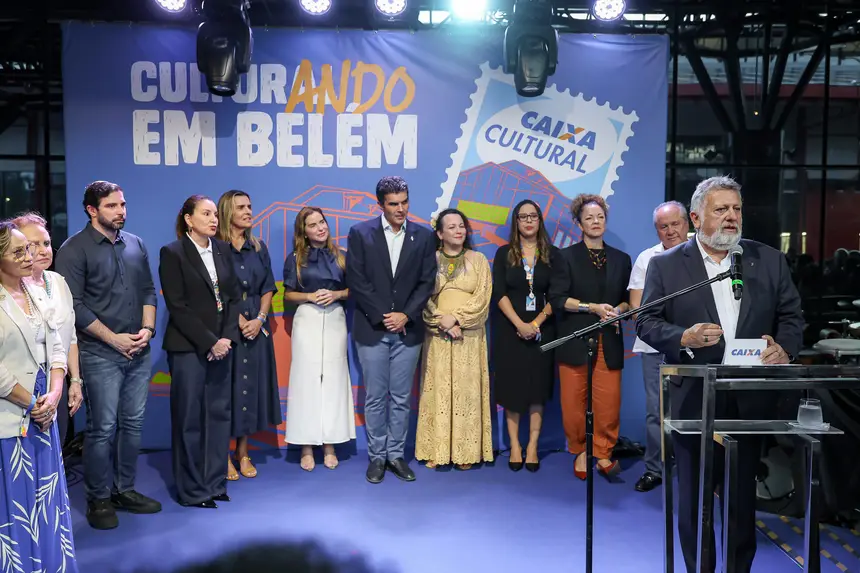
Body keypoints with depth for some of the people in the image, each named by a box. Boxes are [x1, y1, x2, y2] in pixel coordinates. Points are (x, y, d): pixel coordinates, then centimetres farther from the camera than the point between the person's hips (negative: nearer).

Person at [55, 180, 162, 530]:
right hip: (100, 355, -5)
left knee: (133, 424, 11)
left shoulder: (135, 244, 10)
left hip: (138, 353, 5)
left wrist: (147, 328, -3)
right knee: (103, 429, 0)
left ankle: (125, 490, 25)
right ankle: (98, 500, 15)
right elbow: (74, 305, -11)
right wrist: (115, 339, -12)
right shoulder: (75, 249, -6)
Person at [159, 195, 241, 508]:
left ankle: (215, 483, 20)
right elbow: (177, 307, -10)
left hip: (221, 345, 5)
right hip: (188, 348, -5)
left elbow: (234, 296, 8)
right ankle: (192, 490, 15)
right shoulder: (172, 253, -5)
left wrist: (227, 337, -5)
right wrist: (209, 342, -13)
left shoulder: (223, 250, 10)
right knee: (189, 417, 3)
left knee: (219, 413, 8)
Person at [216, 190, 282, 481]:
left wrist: (259, 319, -5)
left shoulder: (259, 248, 10)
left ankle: (243, 452, 21)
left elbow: (268, 288, 9)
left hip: (256, 328, 5)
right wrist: (237, 319, -13)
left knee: (250, 386, 8)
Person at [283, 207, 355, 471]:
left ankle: (329, 445, 10)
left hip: (335, 320, 2)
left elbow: (353, 289, 10)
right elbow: (288, 295, 6)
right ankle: (307, 447, 6)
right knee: (306, 377, -2)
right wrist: (309, 296, -11)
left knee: (334, 378, 2)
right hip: (307, 320, -1)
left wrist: (337, 294, -9)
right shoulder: (295, 258, 3)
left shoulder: (340, 256, 7)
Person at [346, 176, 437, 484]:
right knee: (375, 397, 6)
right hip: (372, 329, -1)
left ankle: (396, 455, 20)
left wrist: (405, 315, -10)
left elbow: (427, 282, 1)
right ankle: (377, 456, 18)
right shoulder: (360, 233, -1)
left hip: (407, 329, 2)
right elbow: (356, 281, -5)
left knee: (401, 398, 8)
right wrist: (381, 316, -10)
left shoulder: (423, 236, 4)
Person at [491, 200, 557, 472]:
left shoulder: (553, 255, 4)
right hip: (510, 329, 0)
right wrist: (520, 324, -14)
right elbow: (499, 293, -5)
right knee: (511, 387, 2)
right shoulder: (504, 253, 3)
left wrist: (536, 323, -13)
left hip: (541, 329, 0)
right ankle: (514, 446, 10)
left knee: (537, 387, 2)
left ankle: (532, 447, 9)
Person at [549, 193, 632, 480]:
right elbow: (557, 298, -4)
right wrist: (592, 308, -13)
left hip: (609, 341, 2)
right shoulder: (567, 257, 4)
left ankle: (603, 453, 10)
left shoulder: (621, 259, 14)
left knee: (609, 401, -4)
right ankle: (580, 451, 16)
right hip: (575, 340, -2)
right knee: (574, 400, 0)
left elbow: (628, 299, 16)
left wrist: (617, 310, -6)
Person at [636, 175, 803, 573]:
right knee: (694, 496, 9)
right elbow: (646, 321, -2)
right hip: (694, 401, -1)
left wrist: (784, 347, -11)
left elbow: (791, 314, 9)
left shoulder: (769, 260, 7)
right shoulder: (666, 265, 1)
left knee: (743, 495, 13)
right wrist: (685, 337, -20)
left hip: (750, 401, 2)